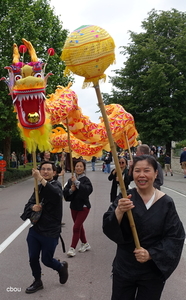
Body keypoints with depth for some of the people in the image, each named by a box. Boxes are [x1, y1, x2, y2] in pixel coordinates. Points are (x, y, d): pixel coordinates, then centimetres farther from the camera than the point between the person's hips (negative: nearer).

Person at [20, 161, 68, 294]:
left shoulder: (56, 185, -12)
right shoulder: (39, 187, 10)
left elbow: (56, 193, -37)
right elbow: (29, 204, 6)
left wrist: (40, 179, -49)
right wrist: (33, 207, -19)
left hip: (50, 232, -6)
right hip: (35, 229, 6)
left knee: (46, 260, 6)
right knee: (33, 258, 12)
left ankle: (62, 267, 37)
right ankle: (37, 282, 36)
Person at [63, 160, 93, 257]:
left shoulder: (85, 180, -12)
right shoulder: (70, 180, 3)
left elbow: (88, 189, -31)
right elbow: (65, 193, 1)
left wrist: (77, 182, -31)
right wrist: (71, 190, -19)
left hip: (83, 207, -6)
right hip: (74, 206, 6)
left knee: (76, 227, -8)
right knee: (79, 227, 17)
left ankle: (72, 248, 3)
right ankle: (85, 244, 35)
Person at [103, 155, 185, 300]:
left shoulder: (166, 202, -9)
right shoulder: (125, 198, -7)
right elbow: (108, 229, -15)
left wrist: (151, 254, -19)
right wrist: (119, 212, -35)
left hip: (153, 270, -1)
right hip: (124, 267, 1)